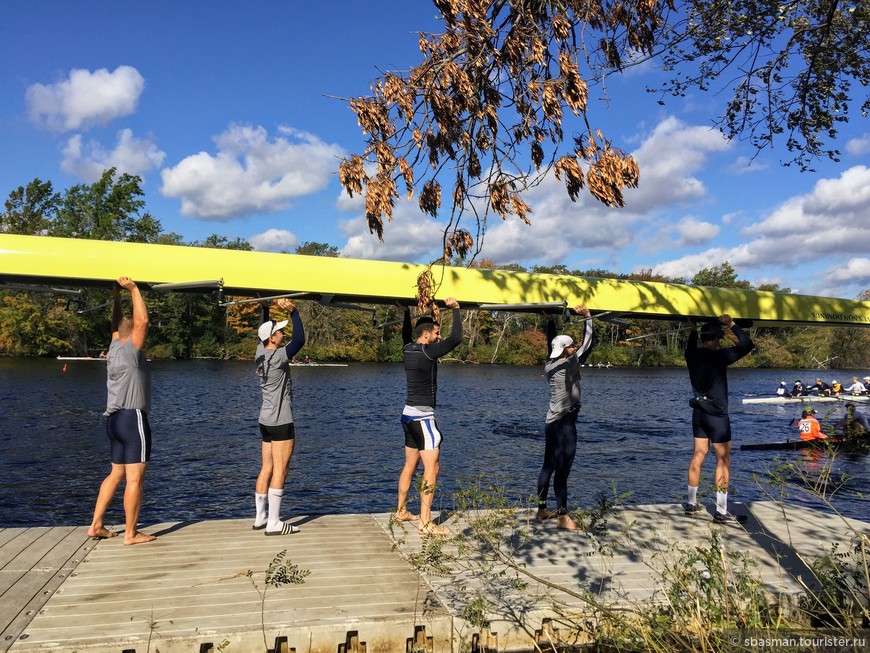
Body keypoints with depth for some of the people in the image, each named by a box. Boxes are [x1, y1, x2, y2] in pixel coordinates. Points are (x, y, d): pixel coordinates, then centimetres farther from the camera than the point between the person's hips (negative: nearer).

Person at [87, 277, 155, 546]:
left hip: (115, 419, 10)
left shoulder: (114, 347, 11)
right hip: (132, 418, -10)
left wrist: (116, 297, 28)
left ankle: (96, 525, 21)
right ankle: (131, 534, -1)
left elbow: (117, 324, 27)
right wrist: (133, 289, -13)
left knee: (117, 473, 18)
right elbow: (142, 320, -20)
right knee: (135, 478, -5)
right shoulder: (130, 350, -11)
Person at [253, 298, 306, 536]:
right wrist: (293, 312, -23)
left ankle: (260, 517, 20)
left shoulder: (261, 352, 7)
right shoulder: (278, 356, -16)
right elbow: (300, 339, -26)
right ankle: (273, 523, -6)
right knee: (280, 470, -7)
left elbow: (263, 329, 23)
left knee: (267, 468, 13)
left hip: (266, 419, 9)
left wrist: (265, 307, 24)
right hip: (281, 421, -9)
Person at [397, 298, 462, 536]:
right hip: (422, 417, -9)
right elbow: (456, 338, -18)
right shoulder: (427, 352, -17)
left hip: (409, 414, 9)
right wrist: (456, 309, -8)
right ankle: (426, 524, -9)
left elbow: (406, 334, 29)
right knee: (431, 469, -8)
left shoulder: (408, 349, 6)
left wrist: (406, 312, 35)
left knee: (410, 465, 18)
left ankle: (401, 511, 28)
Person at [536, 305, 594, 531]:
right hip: (565, 423, -8)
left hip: (552, 421, 8)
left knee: (548, 466, 14)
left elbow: (551, 343, 19)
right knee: (562, 469, -6)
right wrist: (587, 317, -3)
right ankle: (563, 516, -3)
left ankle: (542, 510, 21)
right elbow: (587, 344, -11)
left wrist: (550, 320, 25)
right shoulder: (569, 365, -13)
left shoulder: (549, 366, 5)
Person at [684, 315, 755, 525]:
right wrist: (732, 325, -10)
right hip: (717, 415, -7)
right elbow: (747, 344, -15)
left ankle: (691, 504, 20)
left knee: (698, 455, 13)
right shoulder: (719, 356, -18)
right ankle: (721, 512, 2)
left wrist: (692, 330, 28)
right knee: (723, 461, 0)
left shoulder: (692, 355, 2)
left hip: (699, 412, 7)